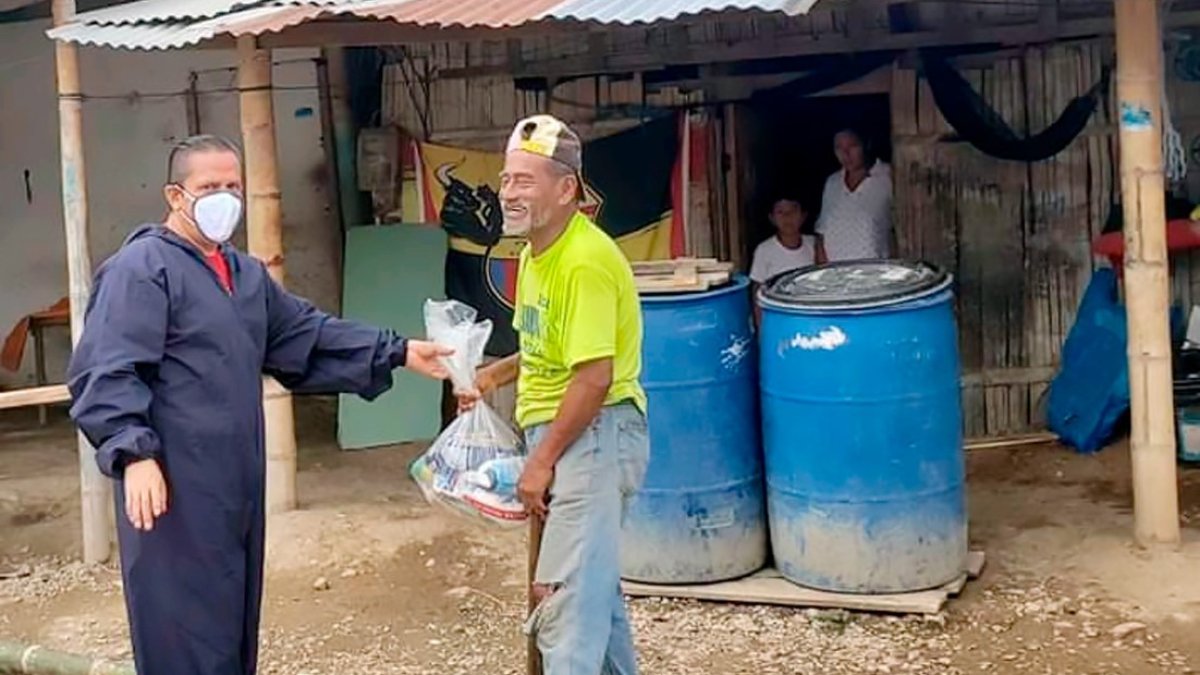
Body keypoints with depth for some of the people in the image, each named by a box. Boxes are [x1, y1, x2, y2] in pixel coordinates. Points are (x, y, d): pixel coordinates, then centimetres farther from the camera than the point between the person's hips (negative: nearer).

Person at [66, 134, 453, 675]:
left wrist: (398, 352, 14)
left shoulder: (246, 274, 18)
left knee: (233, 622, 17)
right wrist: (134, 453, -30)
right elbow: (107, 373, -18)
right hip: (174, 487, -9)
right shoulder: (141, 268, -11)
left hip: (237, 482, 9)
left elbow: (309, 335, 21)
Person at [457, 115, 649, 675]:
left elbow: (594, 377, -24)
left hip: (594, 435, -10)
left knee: (565, 596, -13)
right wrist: (496, 375, 8)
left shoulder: (586, 261, -20)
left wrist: (542, 460, -19)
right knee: (594, 583, 21)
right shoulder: (536, 251, 11)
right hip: (562, 434, 10)